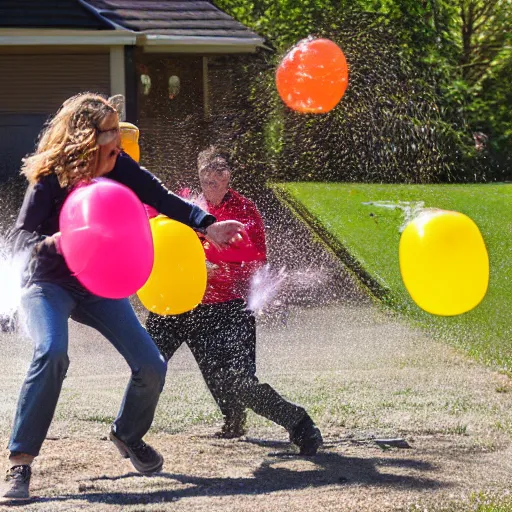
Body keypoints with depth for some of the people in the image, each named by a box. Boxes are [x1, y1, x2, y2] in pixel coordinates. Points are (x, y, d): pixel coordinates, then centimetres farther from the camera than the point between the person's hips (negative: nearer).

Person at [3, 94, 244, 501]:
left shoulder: (119, 169, -10)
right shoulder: (50, 181, -21)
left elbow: (161, 198, -5)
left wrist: (207, 224, -19)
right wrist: (53, 242, -43)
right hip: (48, 284, -5)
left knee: (151, 367, -4)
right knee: (51, 354, -34)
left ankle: (128, 435, 29)